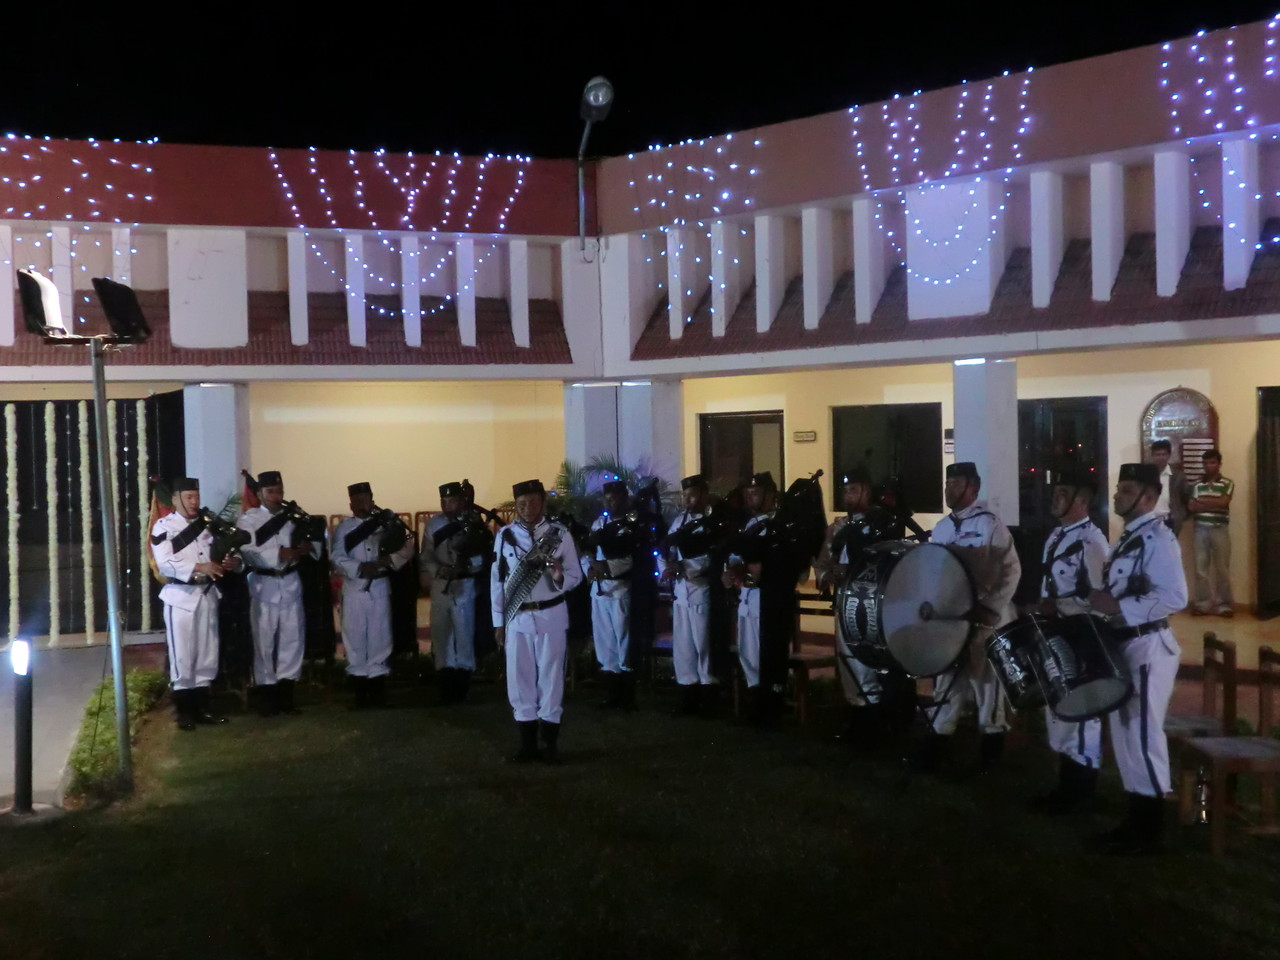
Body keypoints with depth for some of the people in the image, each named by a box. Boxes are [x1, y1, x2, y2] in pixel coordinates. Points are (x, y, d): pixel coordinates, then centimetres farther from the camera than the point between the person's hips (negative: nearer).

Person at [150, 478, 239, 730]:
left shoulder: (208, 525, 12)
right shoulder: (164, 526, -5)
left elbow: (224, 553, 12)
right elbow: (165, 564, -17)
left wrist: (233, 561, -12)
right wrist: (199, 568, -26)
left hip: (207, 594, 6)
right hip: (180, 596, -5)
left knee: (207, 655, 10)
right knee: (182, 656, 0)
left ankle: (202, 708, 19)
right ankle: (184, 712, 9)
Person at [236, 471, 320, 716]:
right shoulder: (248, 519, -4)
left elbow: (315, 541, 9)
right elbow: (248, 554, -16)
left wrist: (308, 547, -13)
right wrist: (280, 554, -25)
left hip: (291, 582, 4)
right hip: (264, 584, -4)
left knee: (292, 638, 6)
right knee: (264, 640, 1)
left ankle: (286, 693, 16)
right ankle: (266, 695, 11)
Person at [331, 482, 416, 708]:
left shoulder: (386, 524, 6)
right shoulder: (344, 528, 4)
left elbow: (407, 547, -1)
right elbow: (338, 558, -8)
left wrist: (388, 560, -17)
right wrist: (360, 568, -22)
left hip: (379, 587, 1)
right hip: (354, 588, 0)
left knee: (379, 636, 4)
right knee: (355, 636, 2)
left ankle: (378, 685, 13)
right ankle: (360, 687, 11)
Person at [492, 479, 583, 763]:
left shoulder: (560, 534, -4)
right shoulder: (505, 535, 0)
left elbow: (576, 576, -2)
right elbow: (497, 579, 4)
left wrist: (559, 577, -26)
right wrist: (498, 621, 3)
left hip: (551, 615, -2)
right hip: (517, 616, 2)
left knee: (550, 675, 6)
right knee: (520, 676, 8)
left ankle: (550, 742, 17)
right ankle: (528, 742, 19)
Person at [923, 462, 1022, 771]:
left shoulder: (990, 524, -10)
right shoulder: (941, 528, 9)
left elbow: (1012, 570, -11)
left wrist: (992, 607, -16)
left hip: (984, 617, -6)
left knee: (986, 679, 5)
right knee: (945, 678, 10)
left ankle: (992, 739, 16)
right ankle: (939, 736, 17)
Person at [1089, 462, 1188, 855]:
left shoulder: (1158, 538, -15)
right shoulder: (1126, 539, 15)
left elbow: (1175, 596, -25)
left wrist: (1118, 608, -25)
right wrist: (1101, 601, 7)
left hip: (1148, 648, -10)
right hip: (1122, 646, 10)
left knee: (1142, 735, -5)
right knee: (1124, 734, 14)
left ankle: (1149, 832, 4)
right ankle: (1137, 819, 24)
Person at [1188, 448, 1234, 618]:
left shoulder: (1228, 484, 2)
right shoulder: (1197, 485, 9)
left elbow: (1223, 502, -13)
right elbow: (1191, 508, 1)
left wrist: (1200, 503, -7)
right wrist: (1213, 505, -13)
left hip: (1220, 529, -2)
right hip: (1201, 529, 2)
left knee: (1222, 568, 1)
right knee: (1201, 567, 2)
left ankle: (1223, 604, 7)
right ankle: (1203, 603, 8)